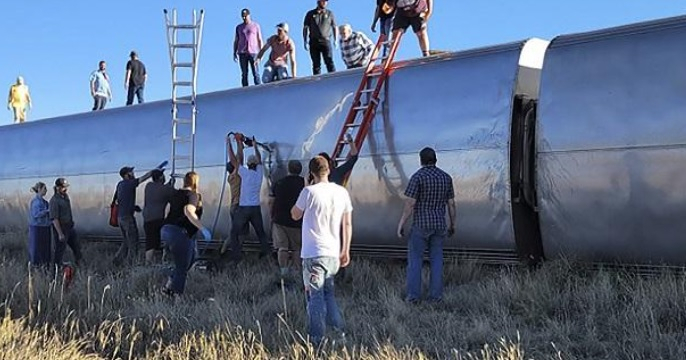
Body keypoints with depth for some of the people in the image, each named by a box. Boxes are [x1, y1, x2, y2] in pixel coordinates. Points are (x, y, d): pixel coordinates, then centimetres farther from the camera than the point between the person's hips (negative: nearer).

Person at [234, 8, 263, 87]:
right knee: (244, 74, -3)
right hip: (242, 53, 2)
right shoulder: (239, 27, 16)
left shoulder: (256, 26, 9)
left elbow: (260, 40, 8)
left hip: (253, 52, -2)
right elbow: (236, 41, 17)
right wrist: (234, 53, 7)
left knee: (255, 73, -10)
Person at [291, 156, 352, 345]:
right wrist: (346, 251, 15)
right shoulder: (342, 192, 4)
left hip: (314, 253, -5)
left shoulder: (310, 191, -12)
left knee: (315, 297, 0)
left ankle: (316, 340, 0)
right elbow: (347, 224, 8)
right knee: (328, 293, 20)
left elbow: (295, 215, 2)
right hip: (333, 254, 5)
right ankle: (340, 332, 15)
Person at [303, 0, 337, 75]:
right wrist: (305, 41, 1)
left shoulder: (330, 13, 12)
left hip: (326, 41, -1)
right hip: (314, 42, 1)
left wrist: (335, 40, 3)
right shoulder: (310, 14, 11)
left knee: (329, 62, -13)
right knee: (316, 64, 0)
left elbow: (334, 27, 13)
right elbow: (305, 28, 11)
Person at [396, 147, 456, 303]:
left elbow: (410, 204, -16)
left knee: (415, 260, 4)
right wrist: (453, 224, 18)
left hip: (420, 225, -4)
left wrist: (401, 224, -9)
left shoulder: (417, 177, -13)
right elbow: (451, 204, 6)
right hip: (439, 225, 4)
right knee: (436, 259, 11)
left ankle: (414, 295, 1)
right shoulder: (446, 177, 3)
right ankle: (436, 295, 8)